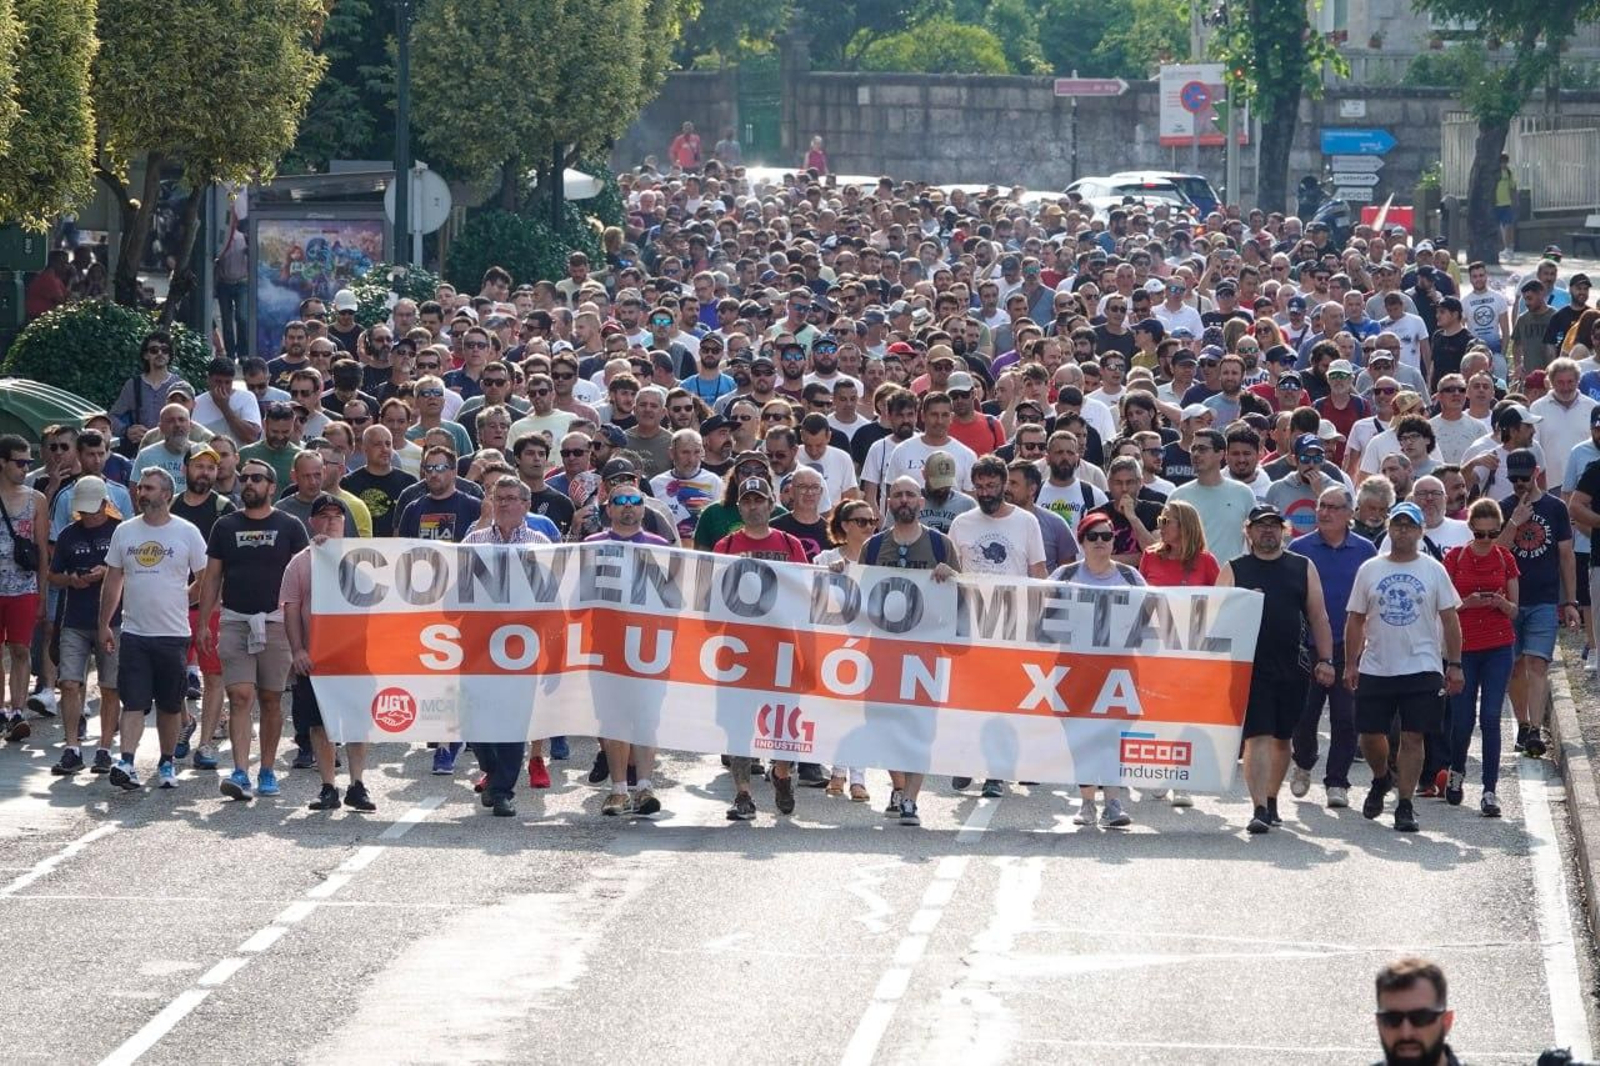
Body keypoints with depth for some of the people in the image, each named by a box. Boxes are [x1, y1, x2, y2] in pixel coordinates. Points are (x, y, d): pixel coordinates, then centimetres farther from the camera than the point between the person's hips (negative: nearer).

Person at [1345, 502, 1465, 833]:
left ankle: (1405, 806, 0)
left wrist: (1454, 665, -1)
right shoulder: (1369, 570, 6)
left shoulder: (1433, 570, 3)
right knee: (1370, 735, 5)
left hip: (1421, 668, -2)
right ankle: (1381, 779, 35)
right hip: (1375, 668, 2)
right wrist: (1350, 664, 4)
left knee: (1412, 737, -4)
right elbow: (1355, 620, 9)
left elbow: (1450, 619, 4)